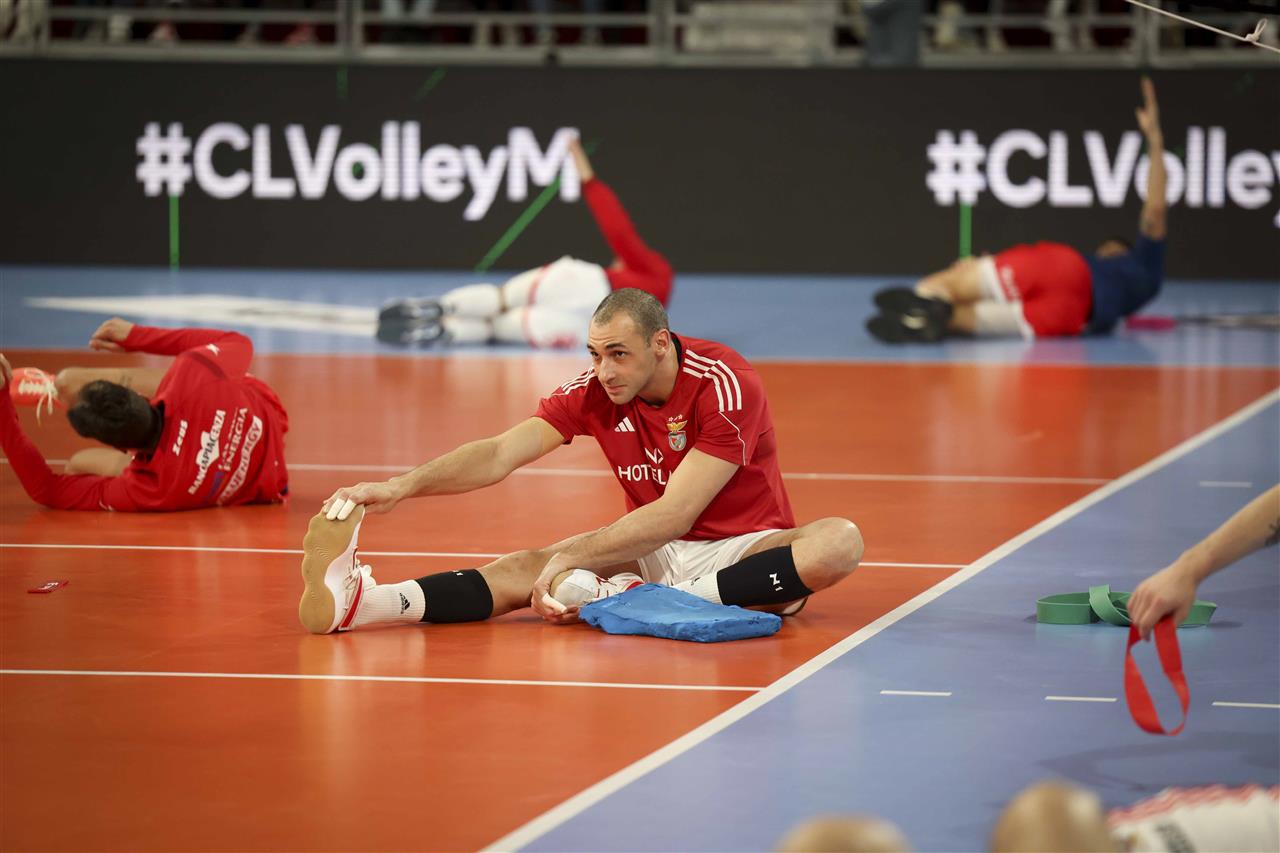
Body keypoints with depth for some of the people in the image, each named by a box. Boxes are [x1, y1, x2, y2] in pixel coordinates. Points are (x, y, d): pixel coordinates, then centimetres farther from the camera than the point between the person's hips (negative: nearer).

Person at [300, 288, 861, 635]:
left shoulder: (725, 385, -22)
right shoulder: (593, 390, -7)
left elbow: (675, 513, -27)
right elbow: (501, 453, -13)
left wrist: (570, 555, -31)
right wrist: (405, 486, -29)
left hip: (743, 549, -4)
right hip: (655, 552, 4)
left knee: (838, 542, -35)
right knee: (527, 567, -20)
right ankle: (353, 600, -40)